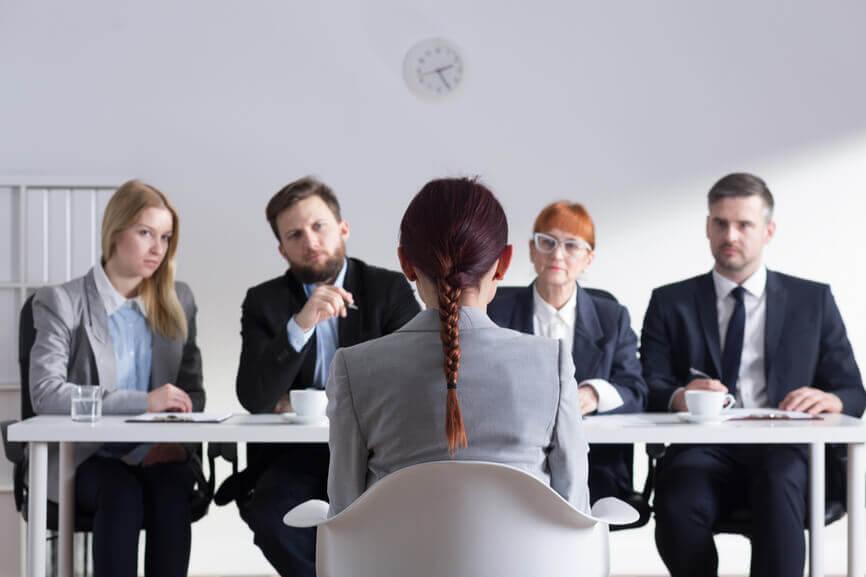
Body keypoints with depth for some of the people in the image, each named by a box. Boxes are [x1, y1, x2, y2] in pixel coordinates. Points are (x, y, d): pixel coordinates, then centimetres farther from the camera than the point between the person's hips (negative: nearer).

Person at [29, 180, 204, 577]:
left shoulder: (178, 301, 13)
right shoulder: (62, 303, -1)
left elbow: (192, 390, 16)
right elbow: (46, 394, -14)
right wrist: (143, 401, -22)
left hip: (155, 455, 3)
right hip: (83, 457, -3)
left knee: (170, 492, -31)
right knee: (122, 492, -35)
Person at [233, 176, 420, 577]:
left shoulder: (390, 290, 2)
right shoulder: (264, 302, 4)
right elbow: (255, 399, -9)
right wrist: (300, 325, -26)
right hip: (295, 454, 1)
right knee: (270, 513, -30)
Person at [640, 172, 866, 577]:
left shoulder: (813, 300, 16)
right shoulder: (671, 303, 15)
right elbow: (648, 388, 6)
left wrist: (831, 400, -12)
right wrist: (679, 398, -19)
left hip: (783, 453, 0)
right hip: (704, 452, 1)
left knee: (778, 481, -37)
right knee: (678, 505, -34)